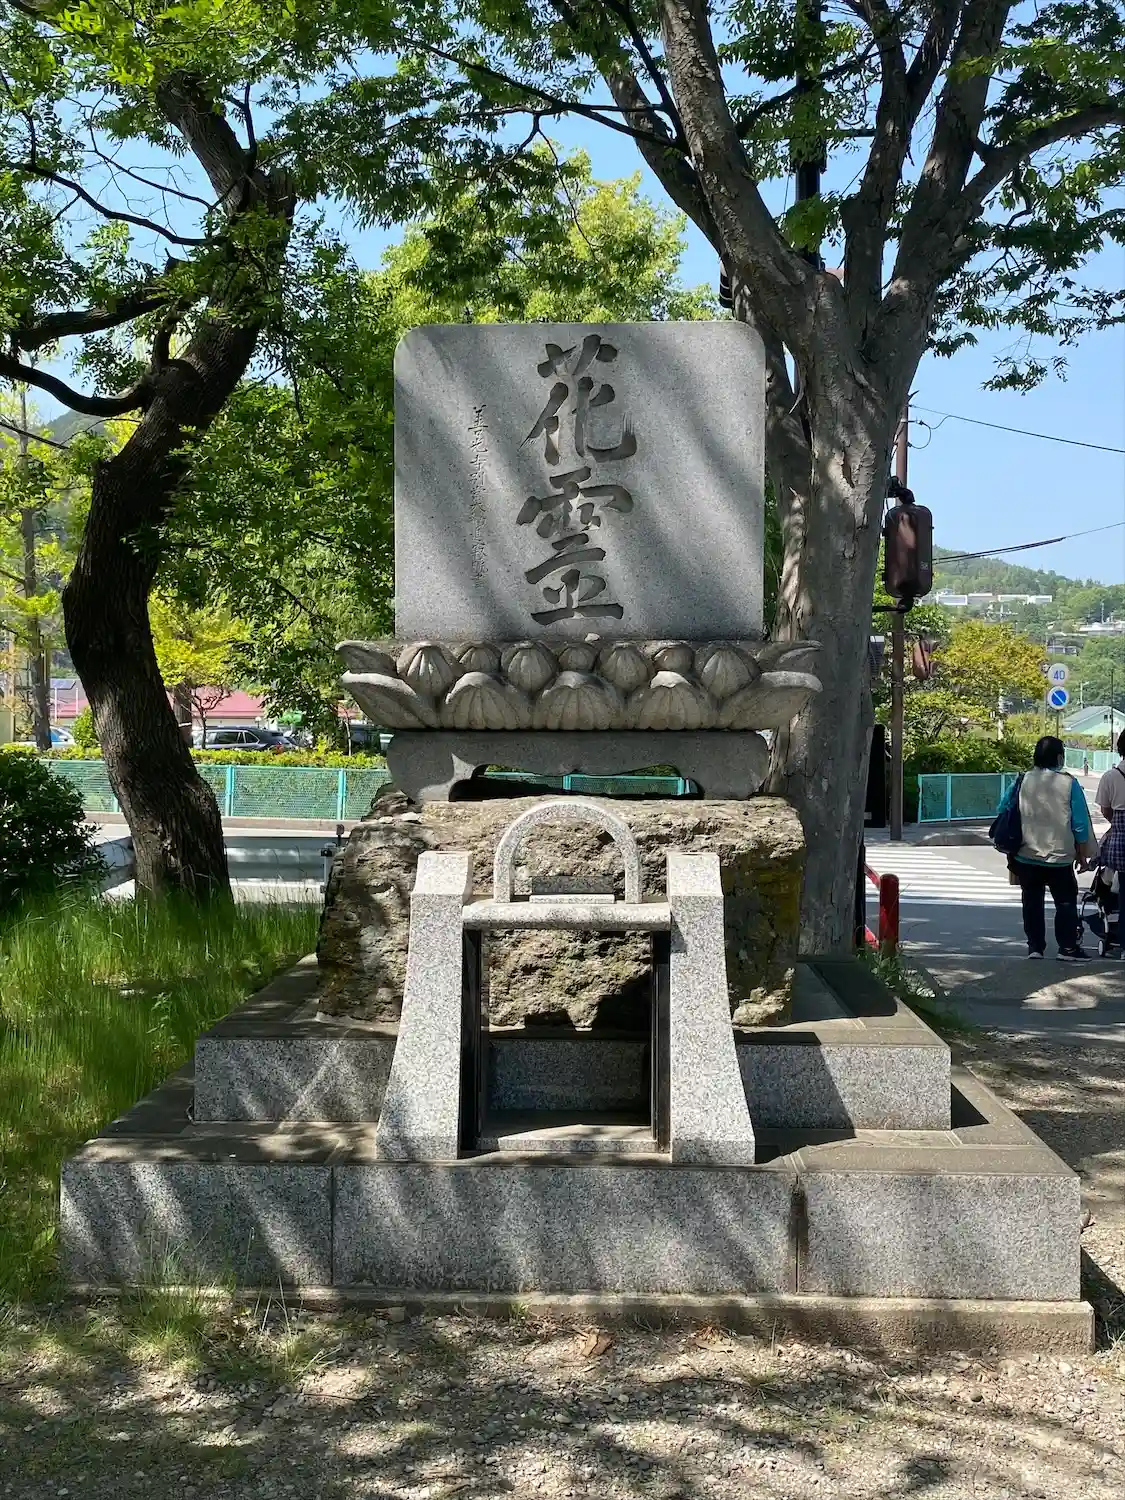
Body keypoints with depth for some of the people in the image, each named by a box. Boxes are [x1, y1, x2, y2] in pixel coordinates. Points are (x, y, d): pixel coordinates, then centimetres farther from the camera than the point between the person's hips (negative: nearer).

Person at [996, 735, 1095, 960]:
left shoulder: (1021, 781, -1)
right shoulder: (1069, 784, -8)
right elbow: (1081, 823, -5)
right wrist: (1083, 853, 7)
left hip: (1026, 856, 3)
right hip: (1060, 857, -2)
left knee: (1032, 902, 11)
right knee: (1066, 902, 7)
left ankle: (1035, 947, 12)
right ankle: (1068, 948, 4)